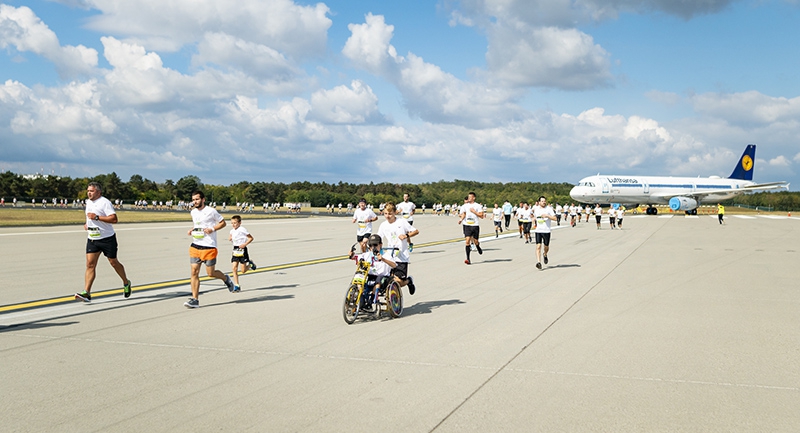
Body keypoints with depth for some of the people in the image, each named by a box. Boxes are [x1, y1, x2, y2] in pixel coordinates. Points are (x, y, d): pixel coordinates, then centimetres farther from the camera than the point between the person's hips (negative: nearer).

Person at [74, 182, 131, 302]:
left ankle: (126, 283, 30)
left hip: (107, 239, -6)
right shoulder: (88, 202, 12)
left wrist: (96, 217, -25)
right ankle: (86, 293, -11)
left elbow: (114, 219, -23)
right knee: (90, 264, -6)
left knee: (113, 263, 6)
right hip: (92, 239, 6)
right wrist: (87, 224, 11)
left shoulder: (105, 202, -13)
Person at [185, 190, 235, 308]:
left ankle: (226, 279, 32)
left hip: (209, 246, -5)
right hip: (195, 246, 5)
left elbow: (223, 223, 1)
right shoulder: (193, 212, 12)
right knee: (194, 272, -4)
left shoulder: (211, 211, -7)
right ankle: (195, 300, -1)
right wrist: (192, 230, 8)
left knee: (210, 273, -1)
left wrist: (212, 229, -14)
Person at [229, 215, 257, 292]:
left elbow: (251, 238, -7)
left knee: (243, 270, -2)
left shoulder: (242, 230, -11)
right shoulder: (232, 231, 9)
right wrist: (230, 238, 2)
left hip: (242, 250, -6)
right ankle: (236, 286, -1)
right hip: (235, 250, 6)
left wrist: (245, 244, -18)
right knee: (234, 268, -5)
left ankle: (250, 264, 30)